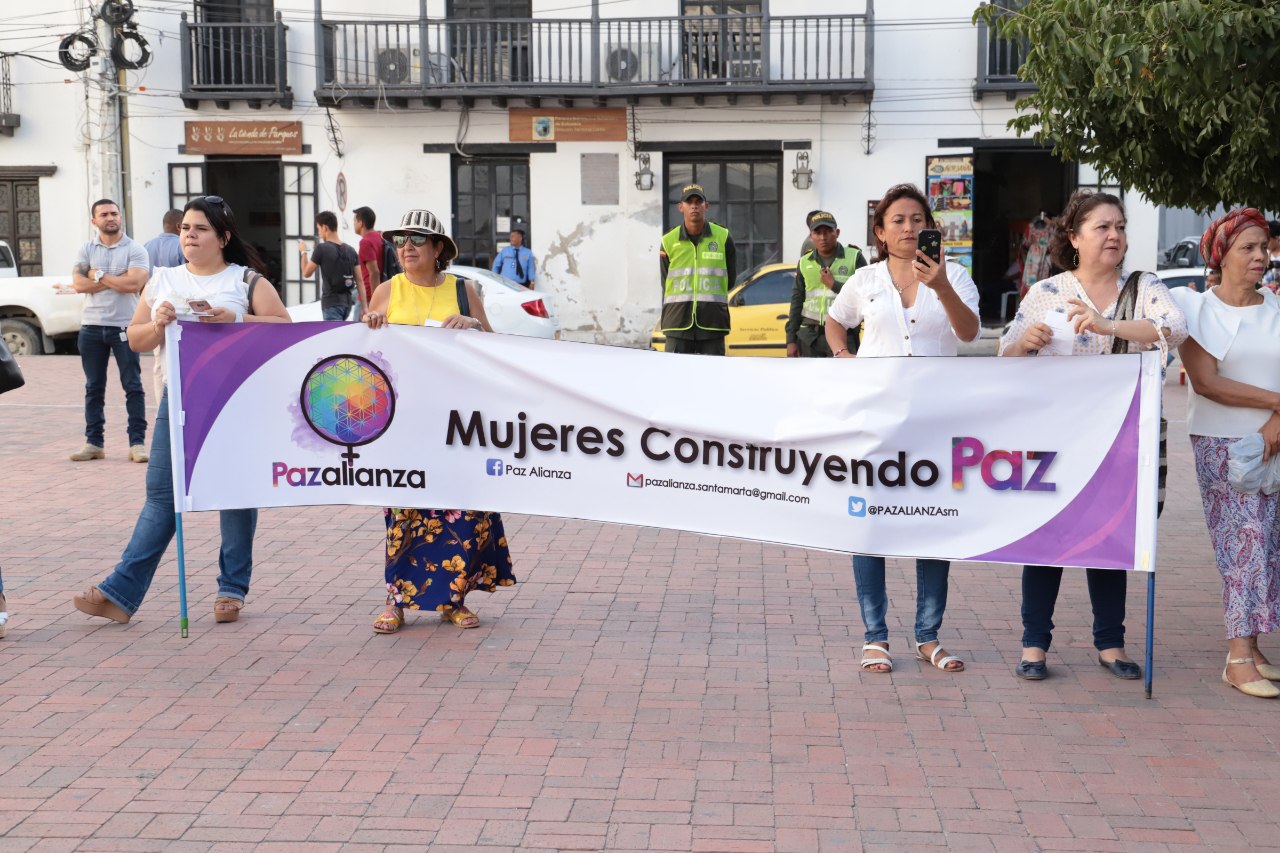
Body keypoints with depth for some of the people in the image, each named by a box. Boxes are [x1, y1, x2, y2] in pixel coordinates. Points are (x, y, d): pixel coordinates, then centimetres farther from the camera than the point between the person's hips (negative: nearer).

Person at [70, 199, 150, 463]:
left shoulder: (134, 250, -2)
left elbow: (134, 284, -16)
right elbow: (78, 284, -5)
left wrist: (99, 276, -7)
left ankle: (137, 442, 2)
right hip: (92, 326, 4)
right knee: (93, 388, 9)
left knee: (133, 386, -1)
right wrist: (117, 280, -10)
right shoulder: (86, 250, 9)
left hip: (124, 326, -4)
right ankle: (94, 442, 15)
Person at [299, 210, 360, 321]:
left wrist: (303, 251, 15)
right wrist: (363, 306, 5)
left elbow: (307, 273, 0)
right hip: (347, 303, 6)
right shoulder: (351, 250, 6)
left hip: (332, 303, -6)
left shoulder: (322, 248, -10)